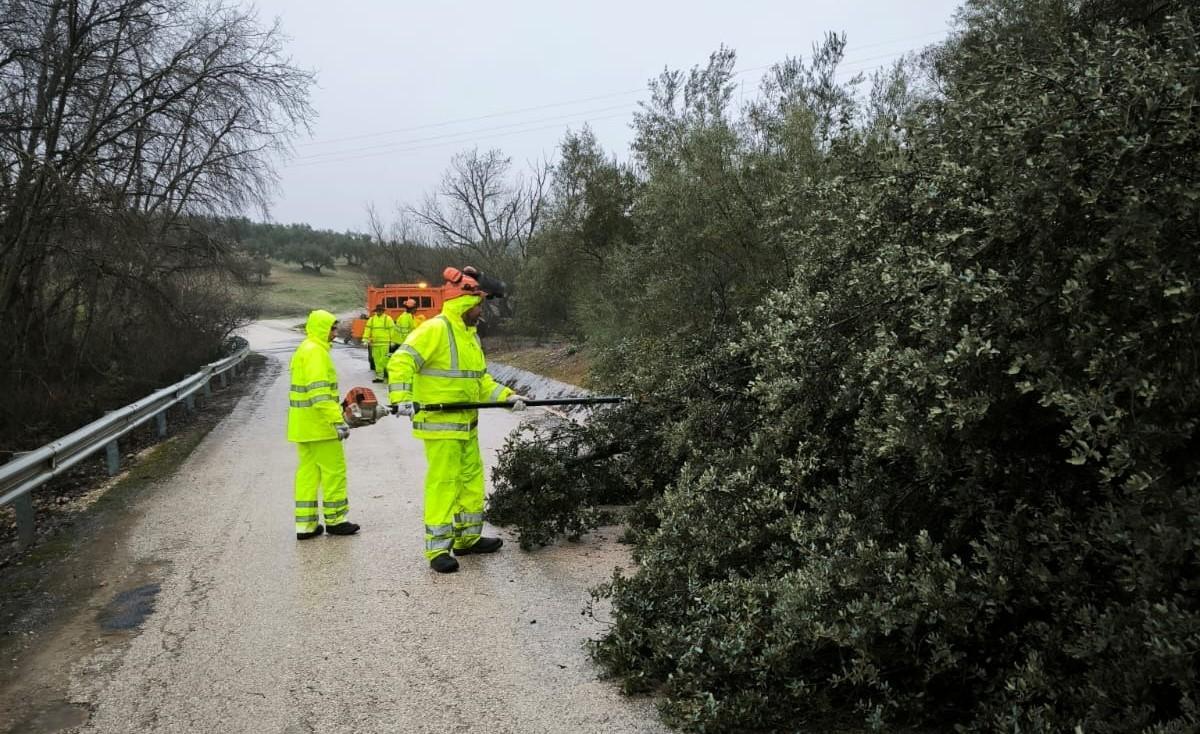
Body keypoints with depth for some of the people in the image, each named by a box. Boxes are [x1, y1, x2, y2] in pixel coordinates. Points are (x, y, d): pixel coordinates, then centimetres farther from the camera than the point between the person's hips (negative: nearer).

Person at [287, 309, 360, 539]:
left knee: (307, 471, 12)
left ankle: (305, 524, 15)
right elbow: (319, 391, -25)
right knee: (334, 469, 1)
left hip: (303, 424, 10)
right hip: (318, 423, -10)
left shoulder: (304, 350, 18)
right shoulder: (316, 352, -15)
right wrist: (337, 421, -27)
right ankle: (334, 520, 10)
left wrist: (336, 413, 31)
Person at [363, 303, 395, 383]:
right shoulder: (371, 319, 13)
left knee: (384, 360, -10)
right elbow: (367, 329, 8)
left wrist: (392, 341, -6)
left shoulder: (388, 319, 0)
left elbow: (392, 330, -2)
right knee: (377, 360, 6)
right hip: (374, 343, 5)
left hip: (385, 343, -5)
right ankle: (379, 376, 11)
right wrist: (365, 339, -2)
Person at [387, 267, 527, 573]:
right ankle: (437, 549, 5)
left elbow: (480, 379, 18)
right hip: (440, 425, -9)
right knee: (443, 484, -5)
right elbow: (401, 362, -22)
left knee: (472, 479, 17)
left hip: (467, 425, 10)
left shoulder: (470, 334, 15)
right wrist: (401, 398, -33)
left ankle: (468, 538, 31)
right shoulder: (435, 329, -14)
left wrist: (507, 396, 6)